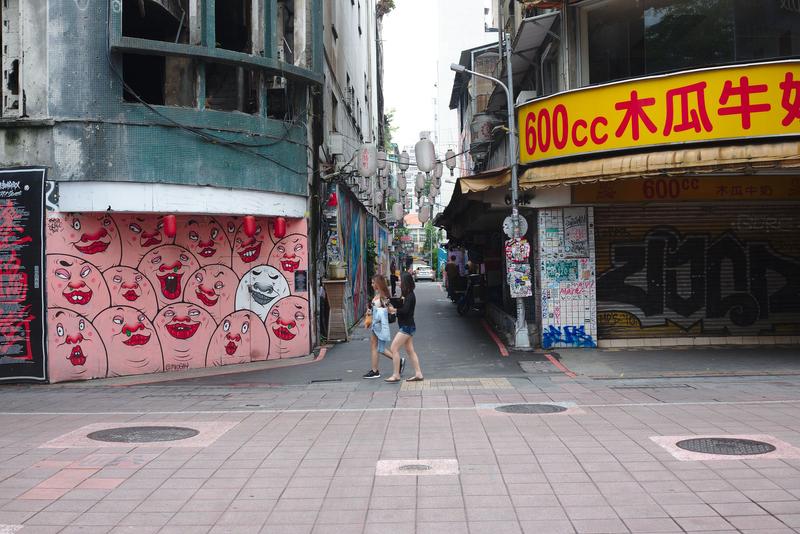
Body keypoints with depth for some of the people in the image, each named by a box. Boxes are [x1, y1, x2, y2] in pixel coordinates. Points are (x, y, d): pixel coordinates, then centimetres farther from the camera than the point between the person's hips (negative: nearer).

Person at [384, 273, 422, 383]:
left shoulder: (410, 296, -16)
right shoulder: (407, 295, 13)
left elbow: (405, 310, -24)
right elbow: (403, 309, 11)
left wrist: (394, 310, -12)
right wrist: (394, 309, -6)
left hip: (407, 326, -10)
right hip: (407, 326, 10)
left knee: (394, 348, -9)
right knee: (410, 350, 11)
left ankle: (396, 375, -6)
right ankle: (418, 374, 13)